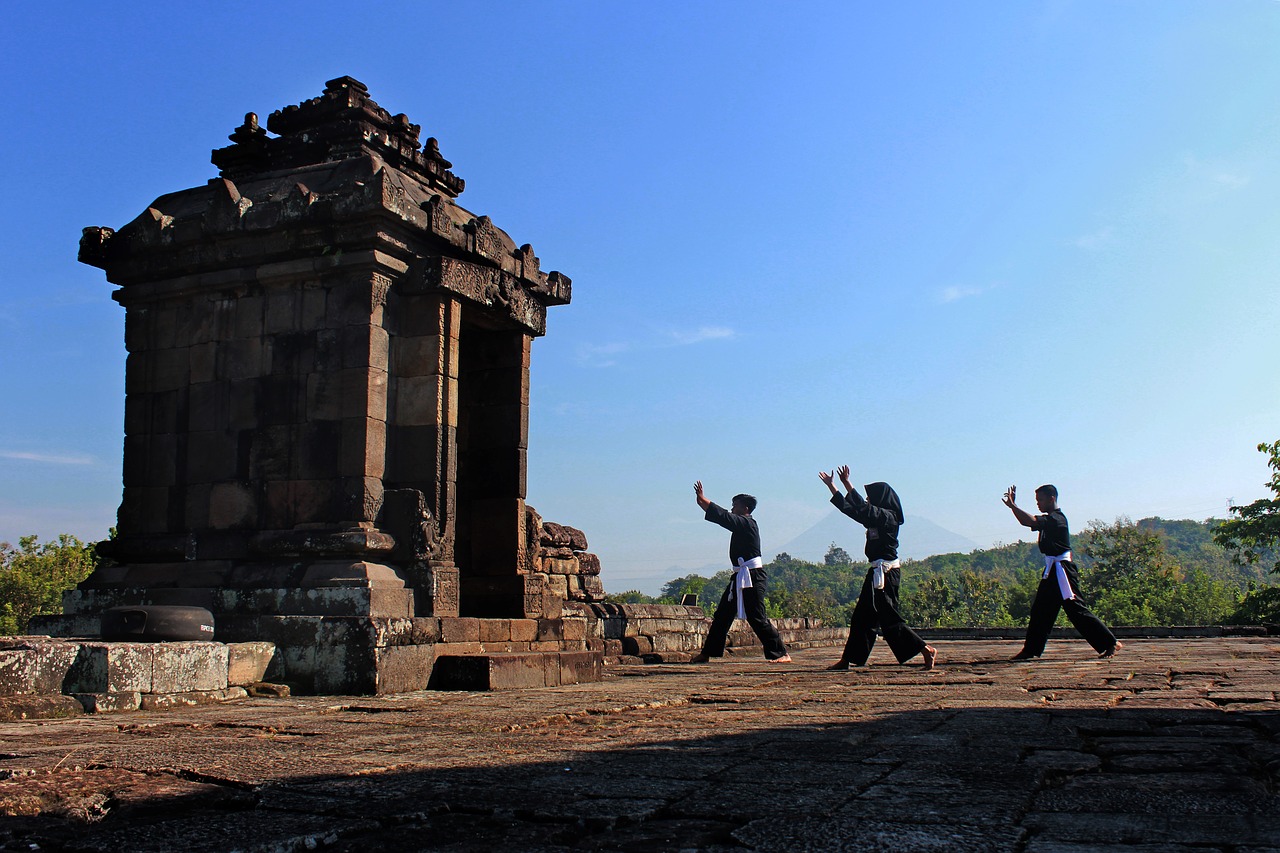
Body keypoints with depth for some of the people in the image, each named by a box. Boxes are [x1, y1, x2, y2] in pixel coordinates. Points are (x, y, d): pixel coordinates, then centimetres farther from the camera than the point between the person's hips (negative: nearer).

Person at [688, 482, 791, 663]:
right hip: (740, 577, 10)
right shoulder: (741, 524, 15)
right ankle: (707, 653, 17)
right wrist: (702, 503, 12)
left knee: (756, 618, -11)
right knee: (722, 615, 11)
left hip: (752, 576, -10)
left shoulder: (747, 523, -12)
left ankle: (781, 654, -5)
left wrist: (703, 499, -11)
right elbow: (724, 517, 20)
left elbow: (723, 517, -19)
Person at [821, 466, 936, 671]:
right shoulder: (877, 516, 15)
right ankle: (847, 660, 15)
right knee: (862, 617, 11)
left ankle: (926, 650, -7)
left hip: (885, 572, -10)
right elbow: (852, 509, 24)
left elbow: (862, 509, -22)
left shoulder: (886, 516, -12)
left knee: (889, 619, -11)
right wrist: (832, 486, 26)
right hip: (878, 572, 10)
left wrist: (847, 483, -17)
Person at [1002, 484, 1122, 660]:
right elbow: (1026, 522, 16)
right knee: (1040, 610, 11)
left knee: (1076, 609, -10)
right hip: (1052, 571, 10)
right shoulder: (1049, 519, 14)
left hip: (1062, 570, -10)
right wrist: (1013, 506, 2)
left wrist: (1013, 506, -29)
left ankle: (1110, 643, -5)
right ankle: (1031, 650, 17)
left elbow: (1031, 521, -30)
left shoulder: (1057, 518, -15)